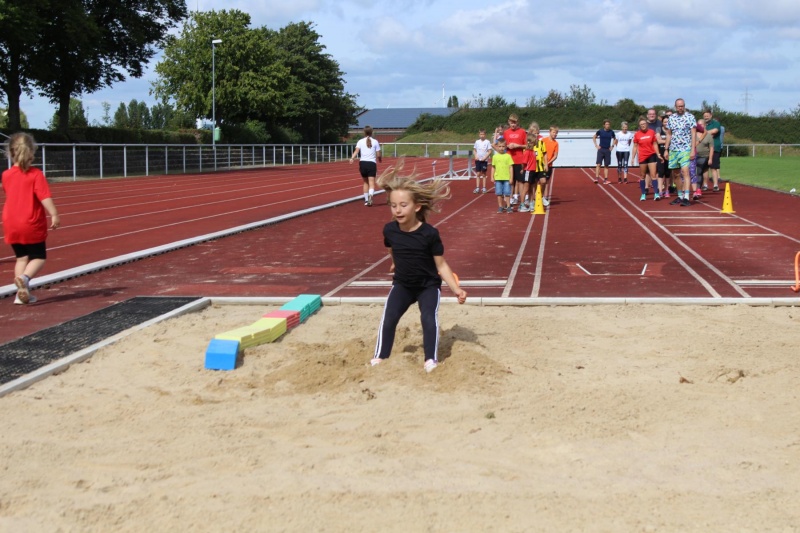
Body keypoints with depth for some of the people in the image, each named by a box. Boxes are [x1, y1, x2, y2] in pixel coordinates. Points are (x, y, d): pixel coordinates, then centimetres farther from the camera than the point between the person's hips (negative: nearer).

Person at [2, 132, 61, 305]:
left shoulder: (6, 175, 3)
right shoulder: (36, 174, -12)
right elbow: (45, 197, -23)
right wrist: (54, 215, -25)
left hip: (11, 226, 5)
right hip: (32, 225, -4)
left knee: (21, 257, 16)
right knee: (38, 257, 7)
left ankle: (22, 293, 9)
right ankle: (24, 277, -23)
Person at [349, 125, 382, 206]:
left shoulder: (360, 141, 6)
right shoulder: (375, 142, 4)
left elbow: (356, 151, -11)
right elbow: (378, 155, 4)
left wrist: (352, 158, -23)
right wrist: (380, 159, 25)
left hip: (363, 163, 2)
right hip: (372, 163, -2)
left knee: (365, 182, 18)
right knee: (371, 182, -9)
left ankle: (366, 200, 23)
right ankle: (370, 195, -36)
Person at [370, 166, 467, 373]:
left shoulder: (429, 234, -24)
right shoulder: (390, 230, -14)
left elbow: (441, 265, -17)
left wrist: (456, 289, -23)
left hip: (428, 285, -3)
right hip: (402, 284, 3)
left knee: (429, 319, -19)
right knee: (388, 319, -6)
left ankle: (431, 360, -10)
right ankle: (379, 357, 5)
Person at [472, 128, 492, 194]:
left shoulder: (487, 142, -5)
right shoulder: (477, 142, 5)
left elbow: (490, 151, -6)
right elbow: (474, 150, 13)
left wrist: (485, 157, -16)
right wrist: (476, 156, -4)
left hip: (484, 160, -3)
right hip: (478, 160, 3)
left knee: (483, 174, 4)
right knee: (478, 174, 1)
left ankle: (484, 188, 10)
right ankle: (477, 188, 2)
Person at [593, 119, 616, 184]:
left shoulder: (611, 132, 3)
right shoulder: (600, 131, -3)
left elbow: (615, 139, 19)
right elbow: (594, 137, 10)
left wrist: (612, 146, 7)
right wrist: (596, 145, 2)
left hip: (607, 150, 2)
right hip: (601, 150, -2)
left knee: (606, 165, 4)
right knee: (598, 164, -10)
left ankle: (605, 179, 6)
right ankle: (596, 178, -11)